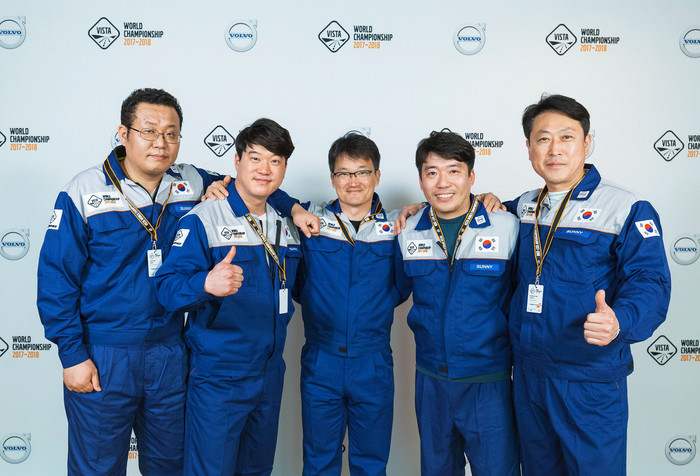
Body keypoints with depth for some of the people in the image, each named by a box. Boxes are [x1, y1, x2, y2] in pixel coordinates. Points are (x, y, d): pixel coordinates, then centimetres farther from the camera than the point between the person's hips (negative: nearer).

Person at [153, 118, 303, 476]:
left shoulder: (286, 227, 9)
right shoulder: (202, 220, -11)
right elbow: (167, 286, -22)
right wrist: (206, 283, -40)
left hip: (270, 375, 6)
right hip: (218, 376, -6)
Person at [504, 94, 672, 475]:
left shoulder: (627, 210, -10)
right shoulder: (523, 207, 6)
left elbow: (649, 283, -18)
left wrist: (618, 322, -38)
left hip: (591, 381, -5)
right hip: (527, 373, 5)